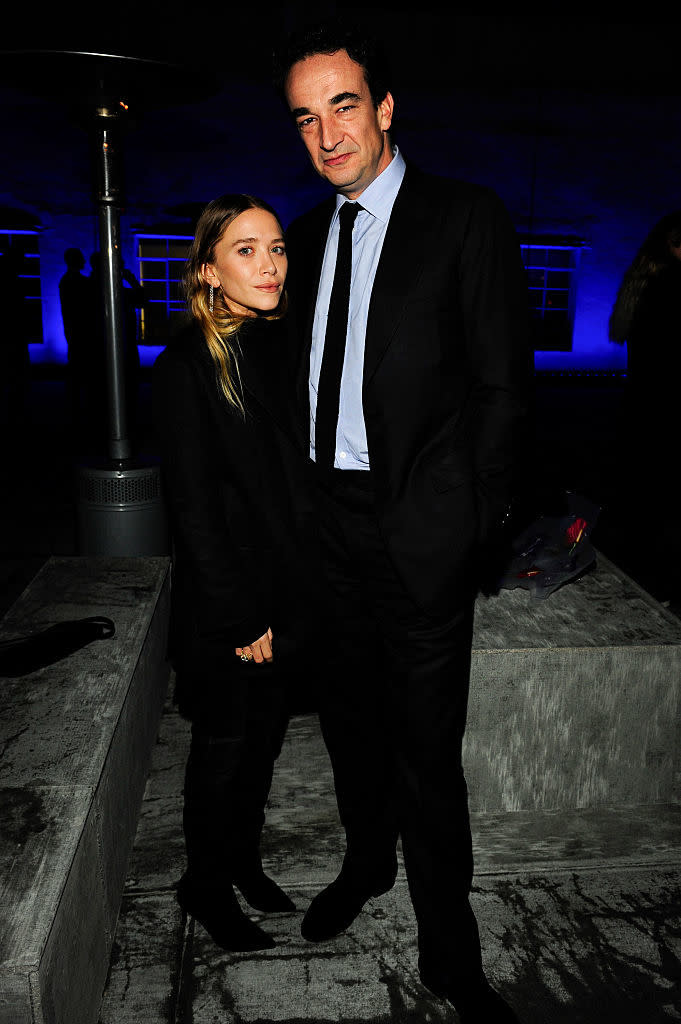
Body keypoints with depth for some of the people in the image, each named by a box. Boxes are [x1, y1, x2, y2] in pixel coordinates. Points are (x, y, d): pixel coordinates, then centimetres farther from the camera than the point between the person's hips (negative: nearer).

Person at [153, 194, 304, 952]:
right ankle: (206, 884, 36)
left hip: (284, 592, 6)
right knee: (224, 746, 11)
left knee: (266, 734, 18)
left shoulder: (284, 347, 3)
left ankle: (245, 861, 42)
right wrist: (243, 619, -14)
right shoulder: (186, 368, -15)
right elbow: (194, 510, -16)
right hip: (222, 605, -5)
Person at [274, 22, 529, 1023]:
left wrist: (469, 524, -10)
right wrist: (298, 503, 5)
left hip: (418, 529, -5)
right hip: (327, 518, 6)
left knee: (427, 744, 3)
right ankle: (366, 862, 45)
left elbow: (501, 386, -7)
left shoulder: (467, 218, -4)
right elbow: (305, 373, 13)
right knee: (350, 716, 20)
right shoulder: (307, 234, 12)